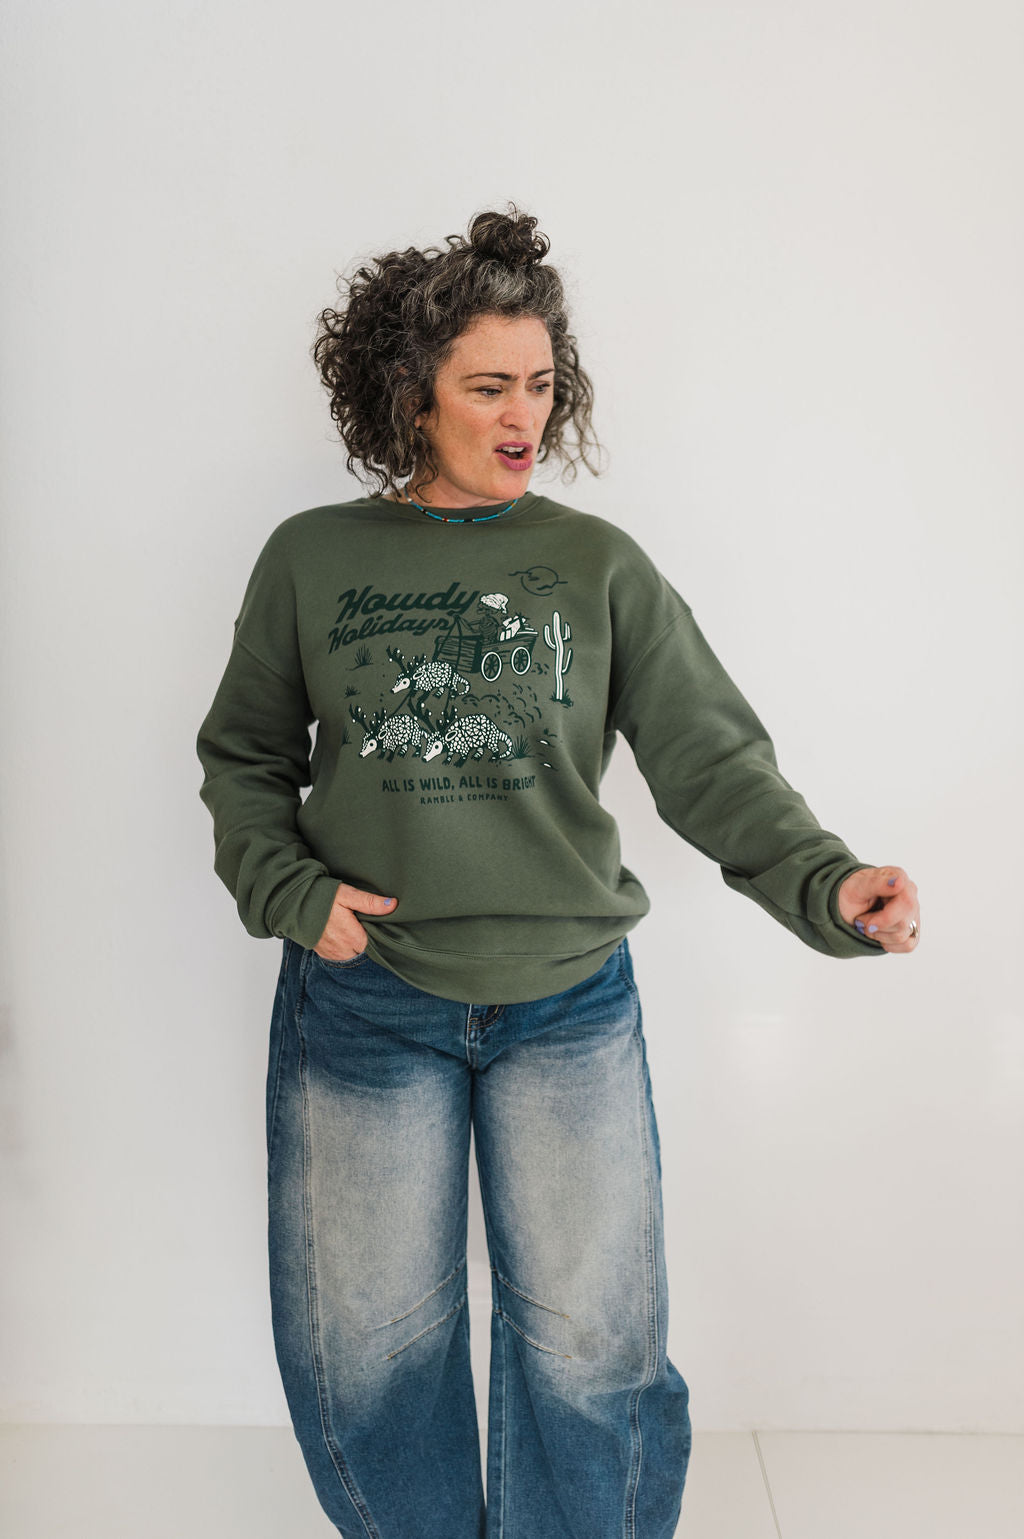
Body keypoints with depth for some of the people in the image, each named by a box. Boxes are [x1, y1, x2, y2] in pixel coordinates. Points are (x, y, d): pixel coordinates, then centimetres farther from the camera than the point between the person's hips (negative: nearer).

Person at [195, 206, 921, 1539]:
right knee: (372, 1352, 13)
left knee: (594, 1354, 8)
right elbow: (245, 759, 9)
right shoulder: (311, 560, 1)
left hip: (569, 1003, 0)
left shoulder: (599, 564, -1)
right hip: (364, 1001, 1)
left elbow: (708, 752, -8)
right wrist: (290, 892, -8)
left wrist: (822, 881, -25)